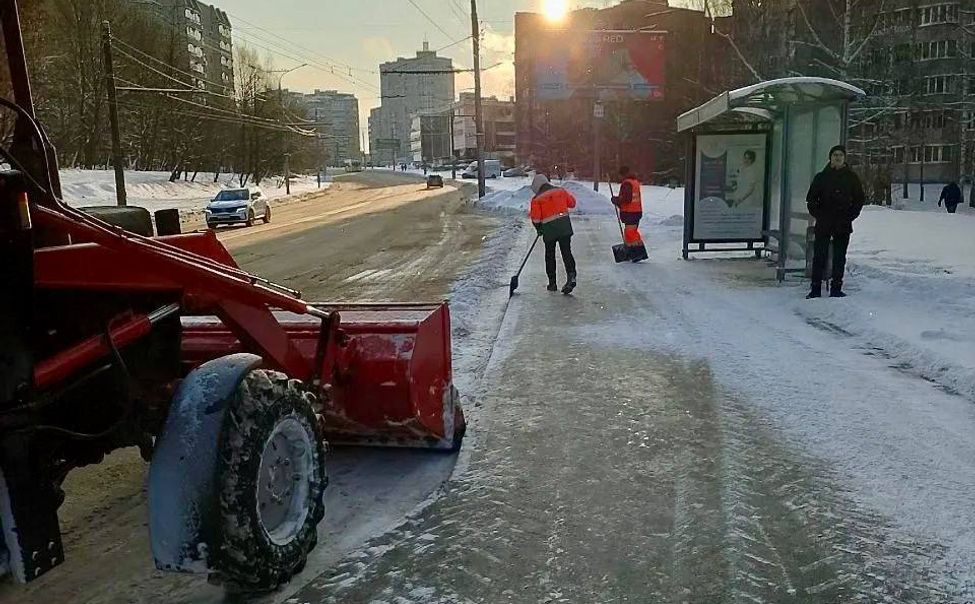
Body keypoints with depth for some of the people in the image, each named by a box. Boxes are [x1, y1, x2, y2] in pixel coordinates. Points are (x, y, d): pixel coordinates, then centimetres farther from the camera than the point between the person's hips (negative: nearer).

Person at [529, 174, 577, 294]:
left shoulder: (537, 199, -4)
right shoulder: (561, 191, 5)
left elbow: (535, 218, -6)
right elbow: (572, 203, 11)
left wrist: (539, 229, 11)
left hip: (549, 230, -2)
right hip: (565, 226, 2)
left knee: (550, 255, 13)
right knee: (566, 252, 4)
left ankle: (552, 283, 16)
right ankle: (571, 275, -16)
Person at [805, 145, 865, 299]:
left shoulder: (852, 177, 6)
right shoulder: (821, 177, 5)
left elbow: (859, 199, 9)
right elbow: (811, 198, 7)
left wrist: (849, 216, -4)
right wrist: (818, 215, -6)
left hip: (843, 224, 1)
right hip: (823, 225, -1)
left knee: (840, 257, 4)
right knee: (819, 255, -3)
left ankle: (836, 289, 10)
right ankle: (815, 289, 1)